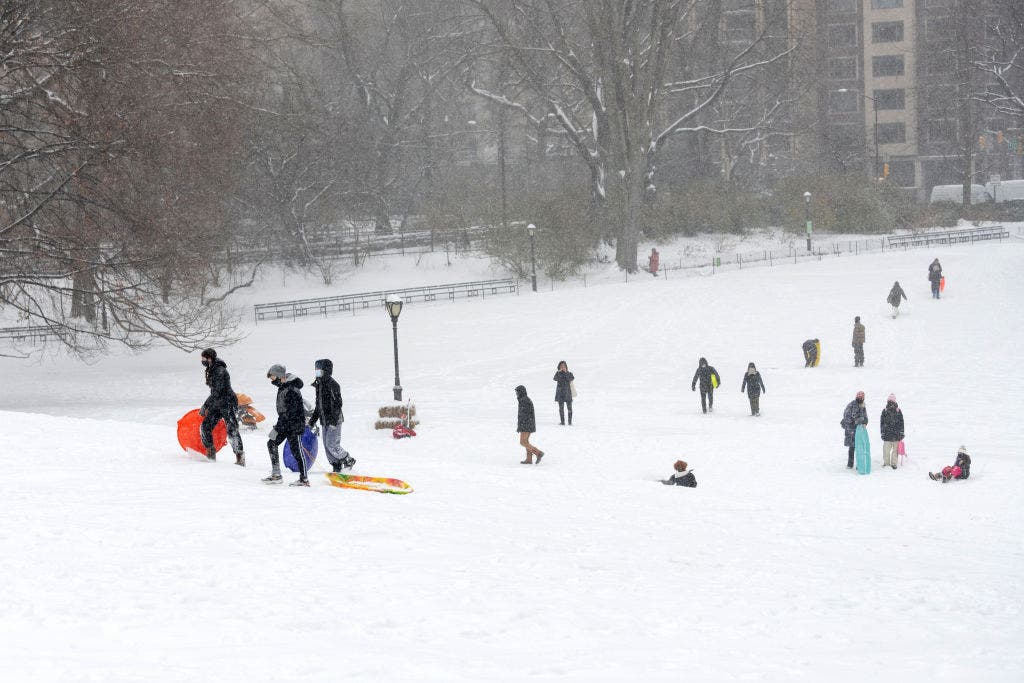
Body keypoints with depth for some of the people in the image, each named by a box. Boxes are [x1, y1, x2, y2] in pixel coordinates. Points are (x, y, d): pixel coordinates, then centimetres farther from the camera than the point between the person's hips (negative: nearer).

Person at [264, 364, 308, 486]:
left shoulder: (291, 390, -22)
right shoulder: (283, 387, 10)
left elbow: (289, 413, -25)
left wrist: (277, 429, -24)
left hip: (294, 424, -10)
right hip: (285, 423, 10)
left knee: (296, 451, -6)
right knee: (272, 444, 7)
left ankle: (304, 479, 1)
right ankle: (276, 475, 10)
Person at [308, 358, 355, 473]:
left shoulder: (332, 384, -13)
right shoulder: (319, 384, 14)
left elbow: (337, 403, -17)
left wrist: (334, 419, -23)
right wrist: (313, 419, 25)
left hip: (334, 420, -9)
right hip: (325, 420, 9)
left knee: (332, 445, -12)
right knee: (327, 445, 6)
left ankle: (348, 460, 6)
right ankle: (336, 465, 13)